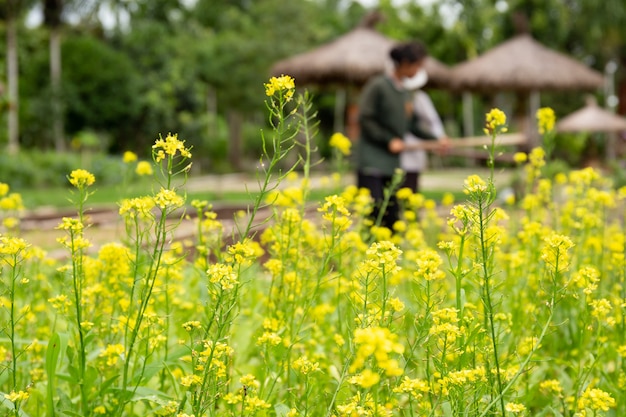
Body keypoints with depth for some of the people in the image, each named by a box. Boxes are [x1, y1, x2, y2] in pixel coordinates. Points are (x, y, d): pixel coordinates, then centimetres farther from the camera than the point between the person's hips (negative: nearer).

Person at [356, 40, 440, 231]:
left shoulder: (404, 93, 12)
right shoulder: (378, 85, -9)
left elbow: (412, 124, 17)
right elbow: (365, 120, -12)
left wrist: (435, 140, 7)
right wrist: (389, 140, -14)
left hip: (392, 165, 7)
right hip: (372, 164, -7)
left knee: (391, 217, 7)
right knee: (374, 213, -12)